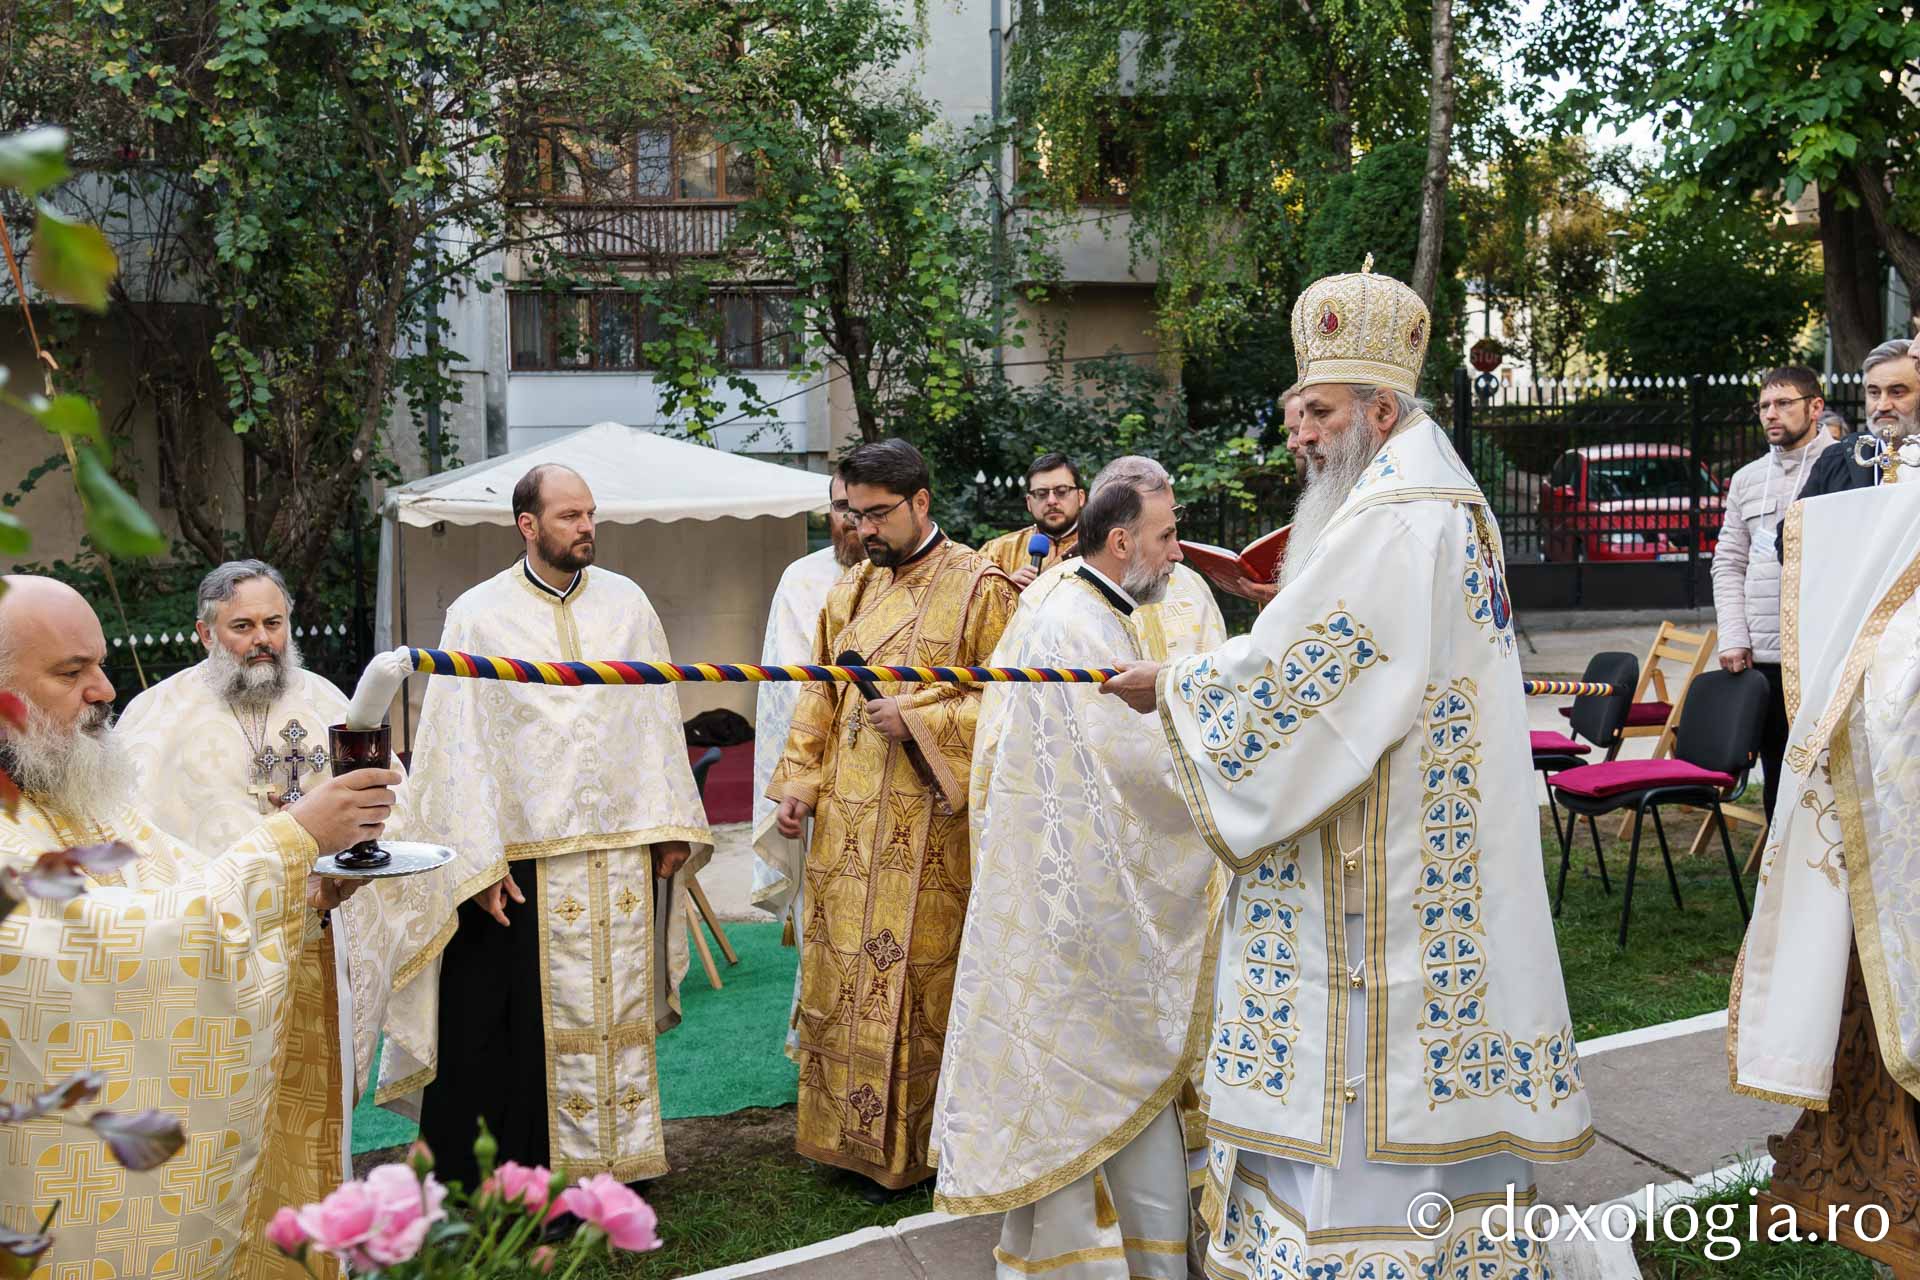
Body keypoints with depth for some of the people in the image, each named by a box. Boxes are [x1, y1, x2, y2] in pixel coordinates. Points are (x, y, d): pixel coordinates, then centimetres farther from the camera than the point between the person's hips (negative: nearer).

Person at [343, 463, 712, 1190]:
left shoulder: (626, 603, 8)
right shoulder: (478, 617, -2)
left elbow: (656, 716, 10)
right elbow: (462, 743, -4)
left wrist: (671, 825, 4)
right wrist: (479, 861, -10)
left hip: (621, 852, 3)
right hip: (524, 856, -3)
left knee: (615, 1009, 10)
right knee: (527, 1022, 1)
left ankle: (612, 1157, 22)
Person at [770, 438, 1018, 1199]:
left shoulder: (979, 588, -5)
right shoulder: (849, 591, 14)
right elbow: (820, 697, 18)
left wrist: (917, 721, -17)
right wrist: (799, 781, 9)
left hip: (927, 831, -6)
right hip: (847, 829, 6)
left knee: (918, 985, 0)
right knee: (843, 978, 10)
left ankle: (910, 1146, 13)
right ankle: (856, 1136, 23)